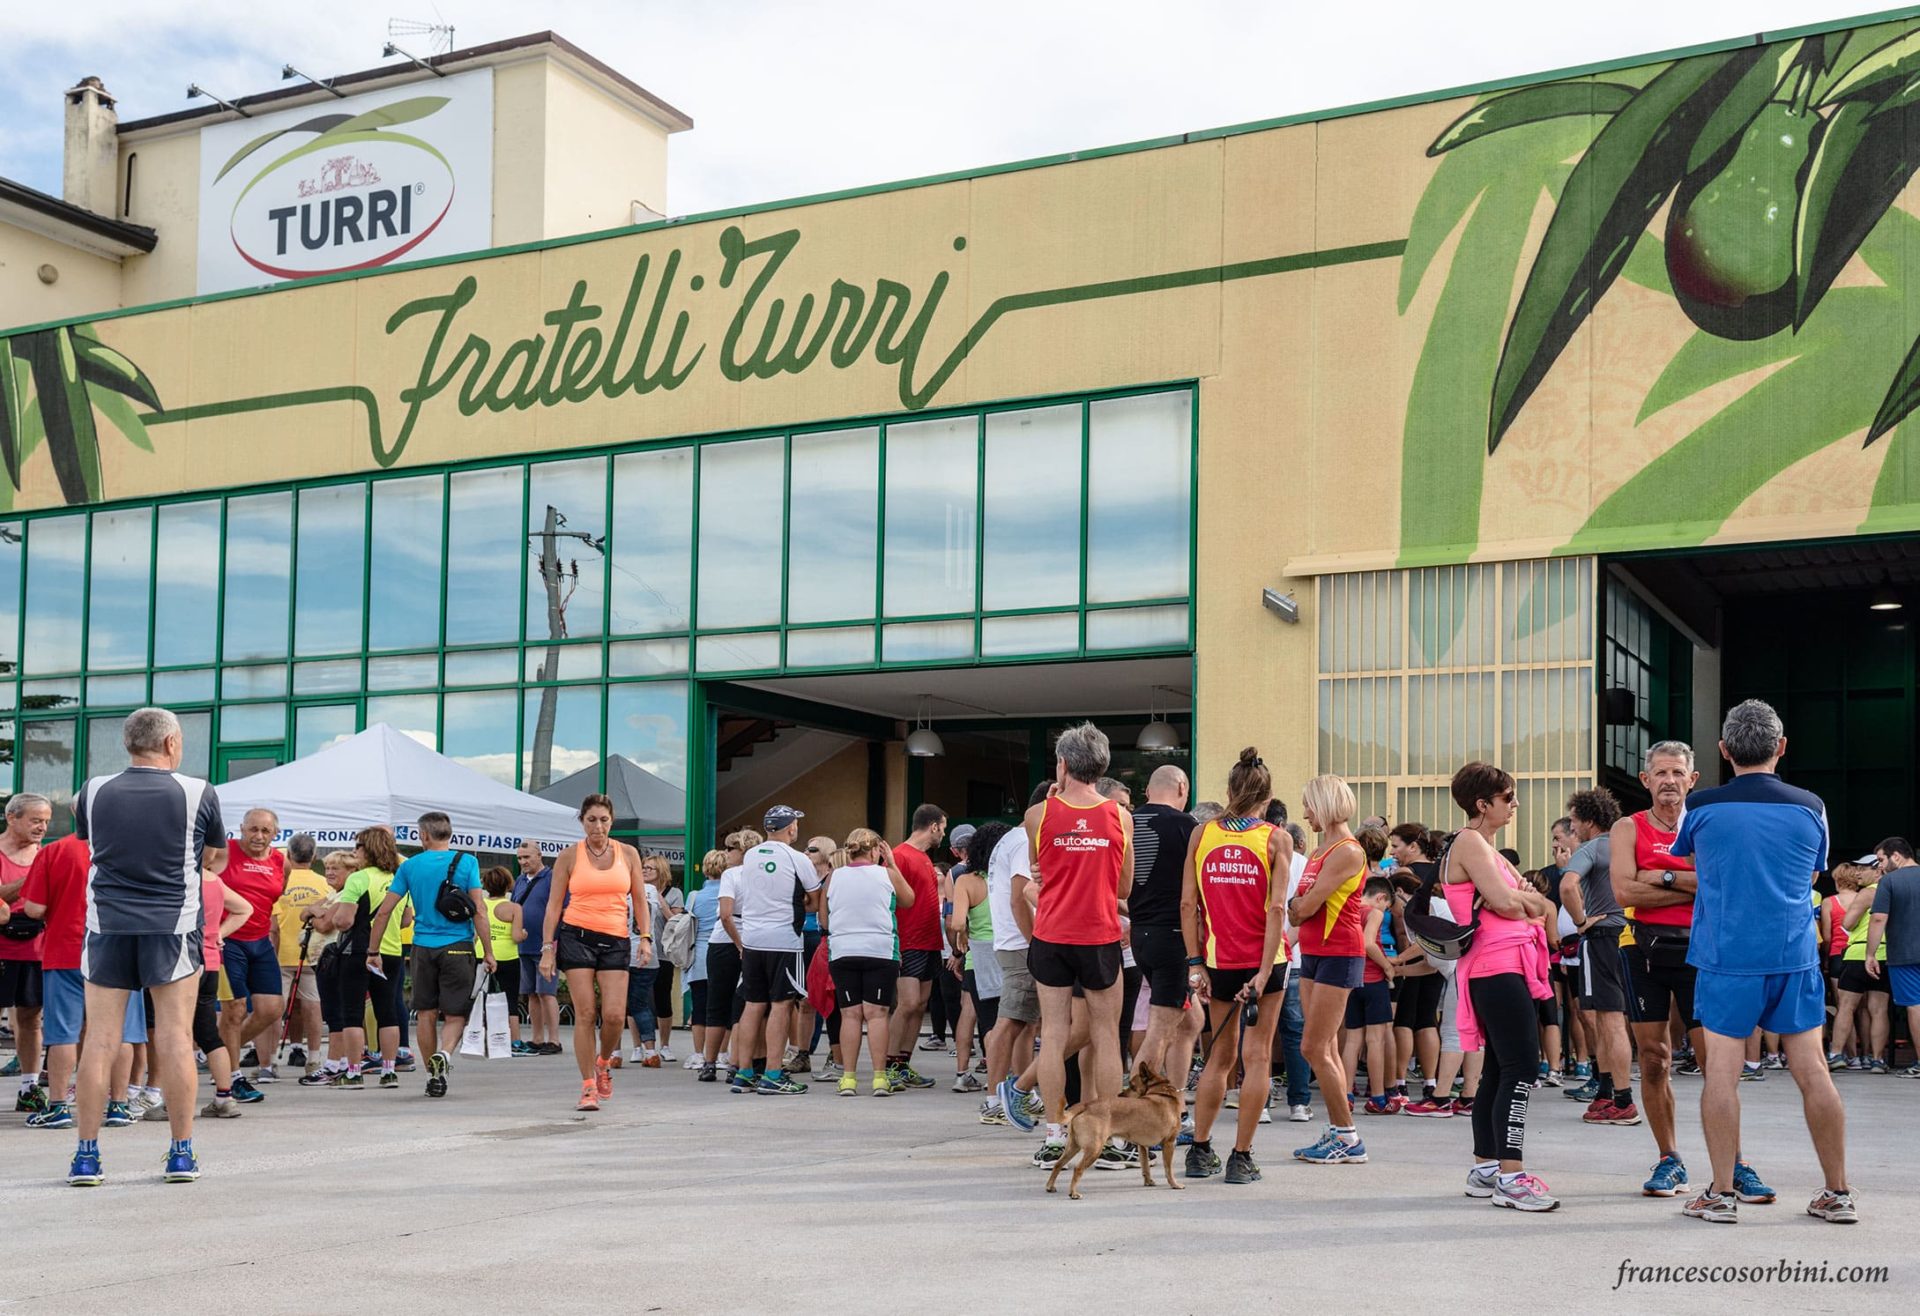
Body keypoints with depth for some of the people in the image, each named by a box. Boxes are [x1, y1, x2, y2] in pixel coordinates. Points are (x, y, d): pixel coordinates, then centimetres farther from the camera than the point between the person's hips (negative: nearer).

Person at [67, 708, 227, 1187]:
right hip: (173, 925, -2)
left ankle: (87, 1155, 6)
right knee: (175, 1036, 2)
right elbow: (217, 860, 9)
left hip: (106, 924, 2)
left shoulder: (94, 793, 1)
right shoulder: (198, 794, -4)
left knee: (100, 1039, 4)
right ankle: (182, 1153, 5)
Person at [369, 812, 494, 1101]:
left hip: (423, 947, 2)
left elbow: (384, 911, 4)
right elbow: (479, 910, -7)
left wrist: (373, 951, 13)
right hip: (458, 947, -2)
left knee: (427, 1014, 12)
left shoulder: (410, 866, 4)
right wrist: (488, 952, -2)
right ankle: (443, 1055, -25)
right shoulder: (466, 863, -2)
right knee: (455, 1015, 3)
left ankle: (433, 1076, 15)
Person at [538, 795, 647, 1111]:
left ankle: (603, 1062, 22)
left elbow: (639, 900, 11)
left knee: (614, 1015, -9)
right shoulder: (569, 856, 3)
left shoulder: (628, 854, 8)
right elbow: (554, 904, 4)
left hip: (616, 941, 1)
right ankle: (588, 1087, 1)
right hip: (577, 937, -1)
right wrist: (547, 948, -2)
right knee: (585, 1014, -7)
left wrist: (645, 937, -1)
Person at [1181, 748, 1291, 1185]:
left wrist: (1195, 963, 2)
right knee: (1256, 1057, 5)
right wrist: (1265, 970, -13)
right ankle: (1241, 1158, 4)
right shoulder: (1276, 838, -4)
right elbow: (1276, 908, -12)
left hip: (1219, 960, 3)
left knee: (1221, 1056, 16)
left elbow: (1188, 904, -2)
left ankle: (1200, 1151, 16)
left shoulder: (1201, 834, 2)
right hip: (1263, 958, -3)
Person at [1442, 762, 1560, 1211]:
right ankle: (1511, 1177, -18)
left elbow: (1543, 905, 15)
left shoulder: (1487, 849, 22)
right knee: (1520, 1066, -15)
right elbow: (1503, 901, -19)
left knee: (1500, 1069, 12)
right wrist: (1528, 903, 3)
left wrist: (1517, 899, -6)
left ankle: (1485, 1169, 18)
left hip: (1512, 966, 10)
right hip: (1497, 967, -10)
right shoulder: (1469, 842, -7)